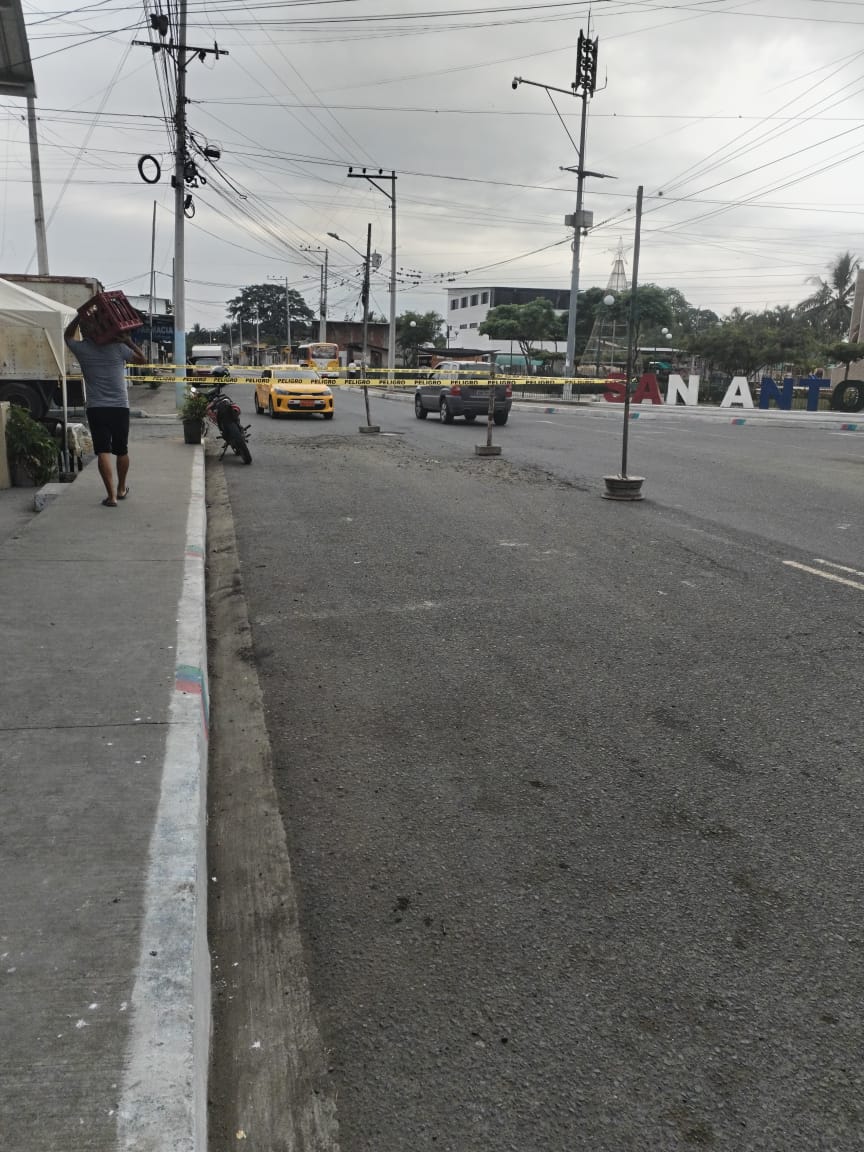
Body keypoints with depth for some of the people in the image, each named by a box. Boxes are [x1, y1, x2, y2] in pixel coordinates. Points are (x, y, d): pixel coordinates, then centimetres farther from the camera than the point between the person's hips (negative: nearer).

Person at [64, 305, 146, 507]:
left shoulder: (82, 349, 0)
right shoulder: (118, 348, -1)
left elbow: (68, 335, 22)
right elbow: (143, 359, 14)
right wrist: (129, 342, 15)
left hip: (96, 408, -1)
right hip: (120, 407, 1)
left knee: (103, 452, -4)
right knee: (121, 451, 15)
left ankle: (111, 495, -12)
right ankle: (121, 489, 29)